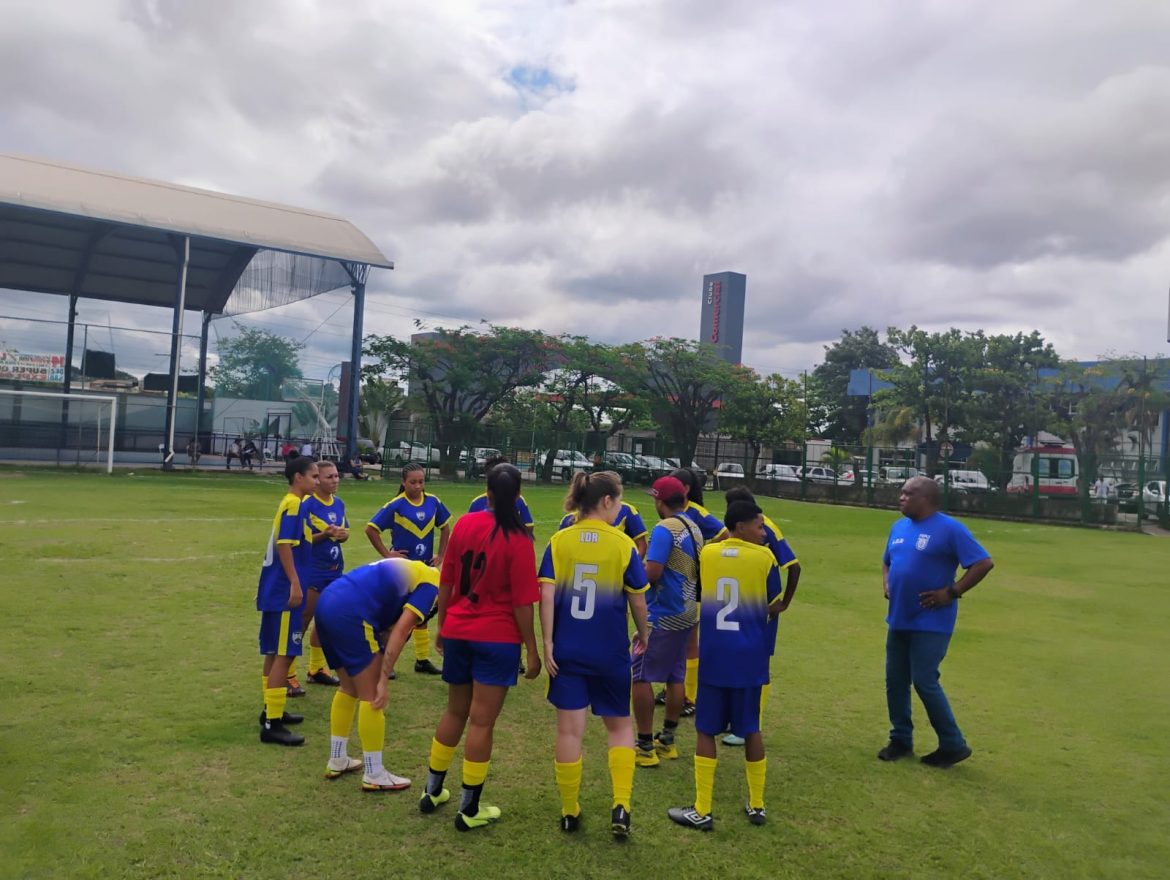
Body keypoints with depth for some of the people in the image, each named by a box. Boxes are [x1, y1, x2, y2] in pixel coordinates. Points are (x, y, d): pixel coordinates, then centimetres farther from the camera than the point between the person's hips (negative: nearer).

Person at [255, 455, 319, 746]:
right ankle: (272, 724, -4)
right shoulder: (293, 505, -14)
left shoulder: (292, 503, 15)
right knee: (284, 654, -8)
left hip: (277, 589, 10)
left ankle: (272, 710, 29)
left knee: (276, 652, 17)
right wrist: (295, 584, -24)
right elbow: (284, 545, -22)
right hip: (284, 590, -10)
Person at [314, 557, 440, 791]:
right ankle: (374, 775, 11)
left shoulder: (410, 570, 27)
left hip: (327, 603, 10)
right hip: (350, 613, -10)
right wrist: (382, 681, -9)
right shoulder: (432, 584, 1)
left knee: (350, 688, 22)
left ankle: (337, 761, 32)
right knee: (371, 695, 2)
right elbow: (400, 632, -10)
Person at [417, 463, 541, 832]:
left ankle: (433, 792, 34)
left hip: (457, 632, 5)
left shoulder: (464, 524, -1)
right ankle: (469, 809, 15)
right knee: (482, 721, 4)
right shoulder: (518, 539, -13)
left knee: (455, 711, 21)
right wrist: (532, 650, -5)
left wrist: (442, 625, 17)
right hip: (498, 638, -5)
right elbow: (522, 603, -13)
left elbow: (446, 582, 5)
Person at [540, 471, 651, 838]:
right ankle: (621, 807, 6)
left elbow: (546, 596, -8)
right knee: (620, 726, 17)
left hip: (566, 651, 1)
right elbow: (638, 601, -1)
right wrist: (643, 634, 17)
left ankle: (569, 812, 21)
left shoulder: (559, 541, -3)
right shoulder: (623, 544, -6)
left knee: (569, 730, 11)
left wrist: (547, 643, -4)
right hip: (610, 653, -1)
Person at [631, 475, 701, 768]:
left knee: (640, 677, 0)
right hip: (686, 613, 9)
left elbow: (652, 573, -25)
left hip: (662, 615, -9)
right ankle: (667, 741, 26)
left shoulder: (665, 529, -18)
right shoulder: (694, 529, 8)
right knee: (676, 677, 15)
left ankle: (645, 747, 3)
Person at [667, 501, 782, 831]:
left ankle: (701, 811, 10)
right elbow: (773, 607, 3)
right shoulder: (764, 557, -6)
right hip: (749, 658, 0)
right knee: (751, 729, 14)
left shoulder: (707, 553, 1)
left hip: (713, 656, 0)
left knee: (706, 730, 7)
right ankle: (757, 805, 26)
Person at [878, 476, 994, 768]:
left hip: (931, 623, -7)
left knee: (925, 682, -5)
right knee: (895, 681, 11)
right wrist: (886, 583, 6)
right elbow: (887, 561, 25)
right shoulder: (899, 527, 9)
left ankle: (954, 745, 12)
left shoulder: (949, 529, -13)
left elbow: (984, 563, -15)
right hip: (898, 620, 7)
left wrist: (952, 592, -16)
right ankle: (901, 739, 26)